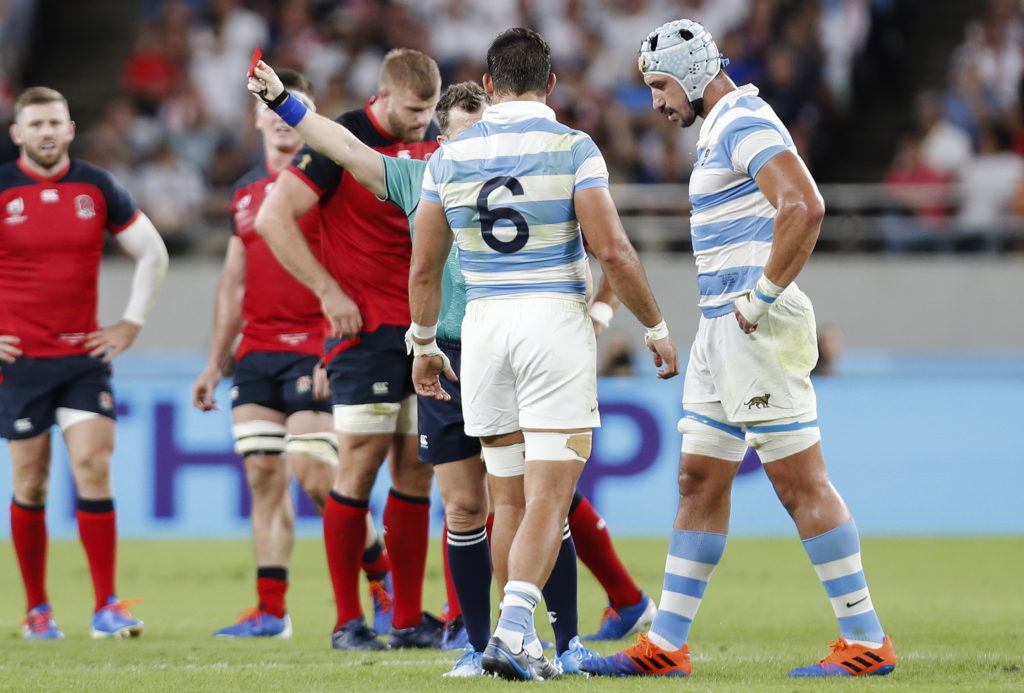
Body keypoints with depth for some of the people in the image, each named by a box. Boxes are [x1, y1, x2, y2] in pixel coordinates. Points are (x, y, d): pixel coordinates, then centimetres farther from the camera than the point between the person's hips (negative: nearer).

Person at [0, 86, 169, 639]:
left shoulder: (97, 188, 4)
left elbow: (153, 253, 15)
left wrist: (131, 324, 8)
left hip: (85, 356, 1)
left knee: (94, 466, -10)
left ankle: (106, 608, -7)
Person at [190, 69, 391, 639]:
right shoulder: (246, 194, 16)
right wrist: (215, 364, 20)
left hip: (312, 349, -6)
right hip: (257, 352, 7)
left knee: (315, 474, -11)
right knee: (264, 476, 3)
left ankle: (383, 578, 9)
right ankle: (271, 611, 5)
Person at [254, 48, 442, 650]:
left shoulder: (432, 144, 11)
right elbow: (273, 218, -13)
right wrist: (330, 291, -15)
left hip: (427, 330, 6)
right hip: (367, 329, -6)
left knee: (417, 470, 6)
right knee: (361, 465, -7)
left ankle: (410, 619, 10)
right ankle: (348, 622, -2)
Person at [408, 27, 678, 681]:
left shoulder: (449, 158, 6)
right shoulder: (571, 148, -6)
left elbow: (424, 268, 10)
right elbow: (613, 250, -12)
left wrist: (424, 343, 24)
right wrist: (657, 328, -1)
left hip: (483, 327, 4)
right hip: (555, 322, -4)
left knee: (509, 499, 13)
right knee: (548, 499, -6)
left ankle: (522, 642, 15)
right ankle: (514, 630, -22)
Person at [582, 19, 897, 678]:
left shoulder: (744, 124, -13)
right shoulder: (723, 129, 19)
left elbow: (805, 208, -29)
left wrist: (762, 297, -22)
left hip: (756, 329, -11)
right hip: (722, 328, 11)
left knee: (802, 482, -7)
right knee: (700, 482, 11)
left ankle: (866, 642, -3)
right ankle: (665, 646, 14)